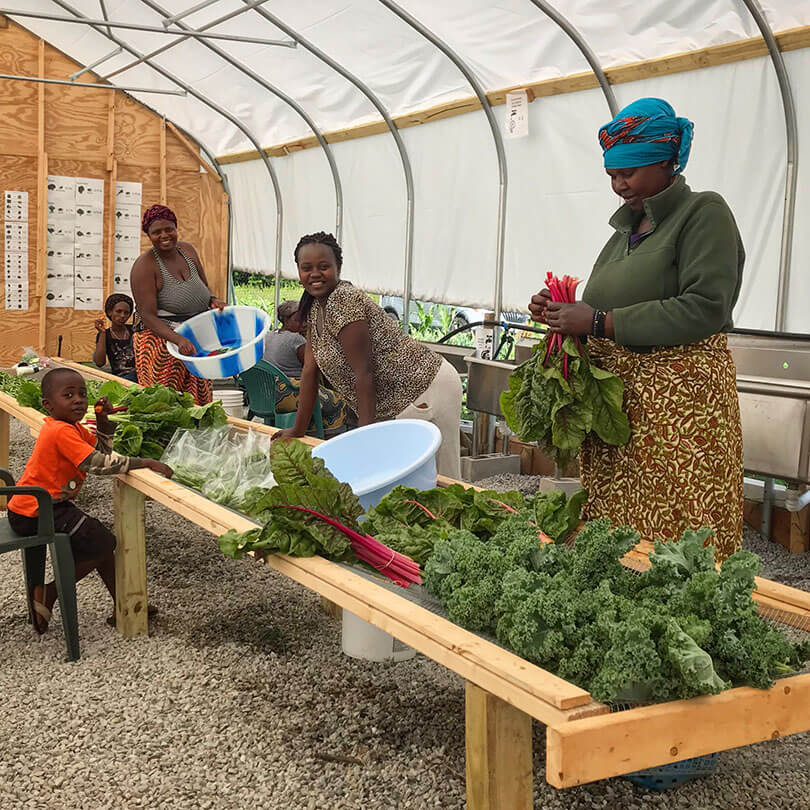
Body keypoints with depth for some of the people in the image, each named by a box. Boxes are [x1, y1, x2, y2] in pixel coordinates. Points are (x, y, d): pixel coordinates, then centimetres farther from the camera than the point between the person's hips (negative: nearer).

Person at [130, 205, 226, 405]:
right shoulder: (144, 265, -12)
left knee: (198, 400, 7)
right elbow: (148, 316, -17)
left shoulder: (187, 250, 8)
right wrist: (179, 340, -31)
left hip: (197, 340, 7)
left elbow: (204, 289, 22)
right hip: (161, 341, -7)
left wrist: (213, 300, -2)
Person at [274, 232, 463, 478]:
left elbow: (363, 372, -22)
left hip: (424, 390, -10)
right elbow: (310, 370, 11)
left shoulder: (344, 300, -19)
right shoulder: (315, 307, 9)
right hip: (398, 403, 10)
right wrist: (298, 429, 10)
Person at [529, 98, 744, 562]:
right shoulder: (629, 228, 19)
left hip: (679, 400, -7)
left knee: (679, 537, -6)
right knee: (614, 538, 6)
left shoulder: (704, 213, -4)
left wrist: (600, 323, -16)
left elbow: (704, 310, -17)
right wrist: (560, 312, 7)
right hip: (617, 394, 7)